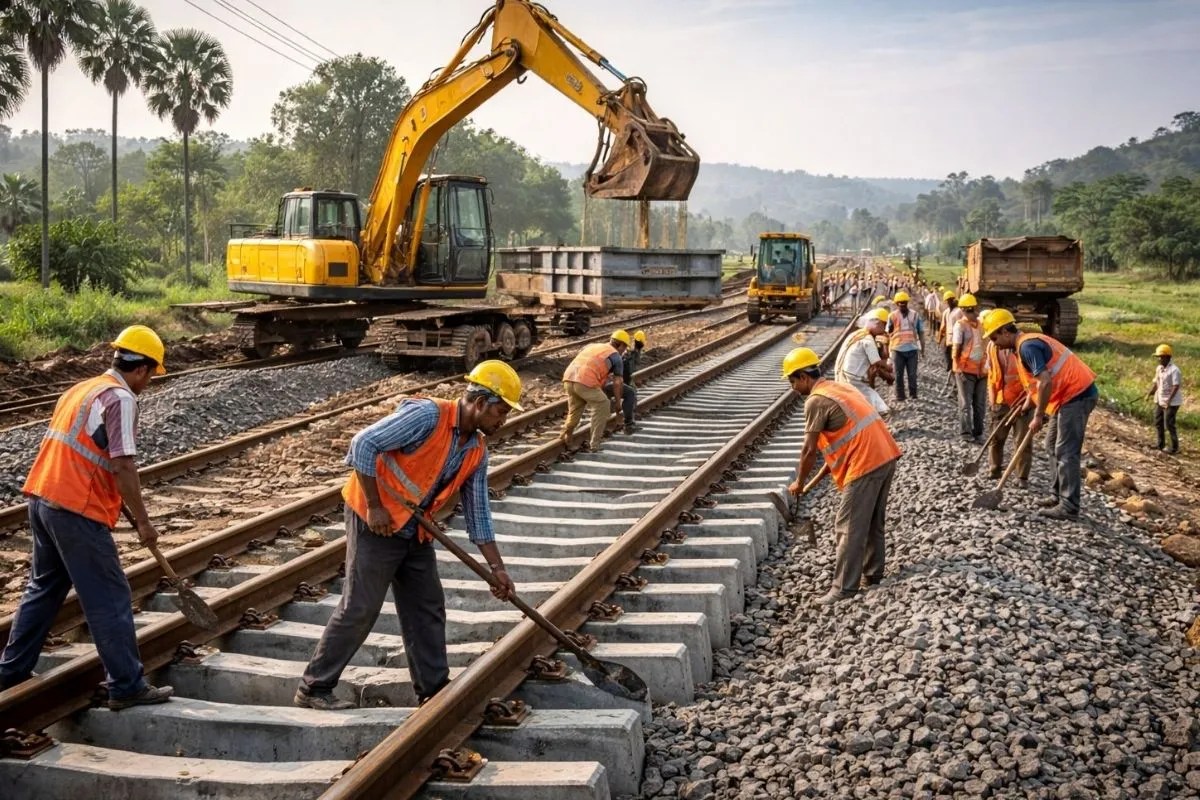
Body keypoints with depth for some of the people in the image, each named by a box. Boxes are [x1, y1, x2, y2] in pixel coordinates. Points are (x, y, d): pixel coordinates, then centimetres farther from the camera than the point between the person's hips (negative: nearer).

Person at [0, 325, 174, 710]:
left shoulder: (82, 389, 18)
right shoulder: (120, 398, -11)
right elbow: (123, 467, -18)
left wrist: (124, 506, 29)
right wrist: (143, 521, -11)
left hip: (44, 499, 9)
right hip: (78, 510, -9)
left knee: (43, 587, 23)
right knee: (109, 599, -1)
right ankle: (127, 686, 4)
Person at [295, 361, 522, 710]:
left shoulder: (477, 451, 4)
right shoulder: (428, 415, -21)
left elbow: (478, 513, 9)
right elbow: (363, 444, -24)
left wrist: (497, 567, 6)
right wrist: (374, 506, -21)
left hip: (416, 533, 8)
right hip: (376, 522, -8)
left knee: (428, 609, 10)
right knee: (359, 609, -4)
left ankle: (435, 691, 20)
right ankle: (313, 689, 9)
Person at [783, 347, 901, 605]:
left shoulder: (816, 401, -10)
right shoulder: (839, 388, 19)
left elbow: (809, 450, -9)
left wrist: (799, 483, 4)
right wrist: (829, 468, 29)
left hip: (866, 464, -9)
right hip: (886, 457, 9)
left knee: (849, 528, -4)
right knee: (873, 523, 19)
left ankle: (844, 588, -2)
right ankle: (872, 574, 29)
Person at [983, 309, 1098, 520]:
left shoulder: (1027, 346, -18)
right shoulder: (1026, 344, 15)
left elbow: (1046, 381, -27)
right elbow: (1036, 382, 19)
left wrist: (1038, 416, -20)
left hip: (1076, 395, -11)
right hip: (1069, 396, 11)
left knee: (1066, 452, -8)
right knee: (1054, 446, 19)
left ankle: (1069, 507, -5)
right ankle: (1058, 495, 27)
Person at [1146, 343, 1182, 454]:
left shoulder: (1174, 370, -20)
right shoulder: (1159, 368, 6)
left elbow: (1176, 386, -24)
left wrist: (1169, 400, -30)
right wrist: (1149, 393, 4)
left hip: (1171, 402, -9)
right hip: (1159, 400, 9)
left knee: (1169, 425, -6)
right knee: (1158, 423, 16)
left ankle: (1174, 447, 6)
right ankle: (1161, 445, 30)